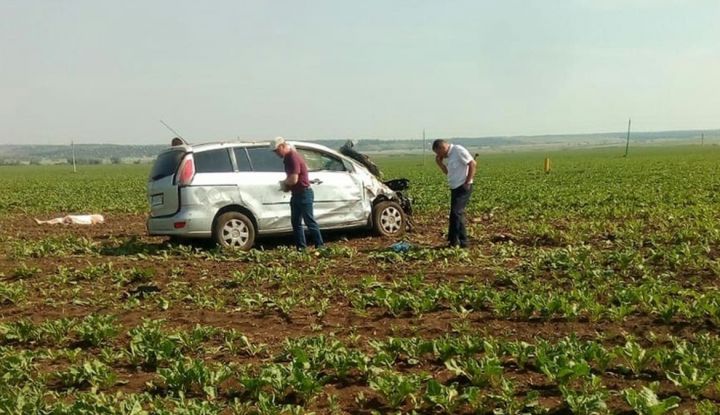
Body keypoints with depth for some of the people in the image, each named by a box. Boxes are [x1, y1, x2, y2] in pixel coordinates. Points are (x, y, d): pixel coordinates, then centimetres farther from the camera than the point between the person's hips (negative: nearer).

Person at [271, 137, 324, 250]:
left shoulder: (294, 157, -18)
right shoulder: (288, 158, 13)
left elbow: (294, 179, -25)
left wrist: (284, 182, -5)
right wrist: (286, 185, 3)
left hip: (304, 193, -10)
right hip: (296, 194, 10)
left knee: (310, 222, -6)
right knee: (295, 222, 11)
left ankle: (320, 247, -1)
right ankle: (301, 247, 15)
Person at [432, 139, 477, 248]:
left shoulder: (458, 150, -11)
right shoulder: (450, 155, 17)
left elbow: (473, 164, -17)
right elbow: (448, 173, 19)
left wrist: (467, 182, -17)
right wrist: (439, 162, 9)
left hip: (463, 188, -10)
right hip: (455, 188, 10)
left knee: (456, 213, -13)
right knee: (455, 214, 11)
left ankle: (457, 241, -11)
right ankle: (454, 241, 18)